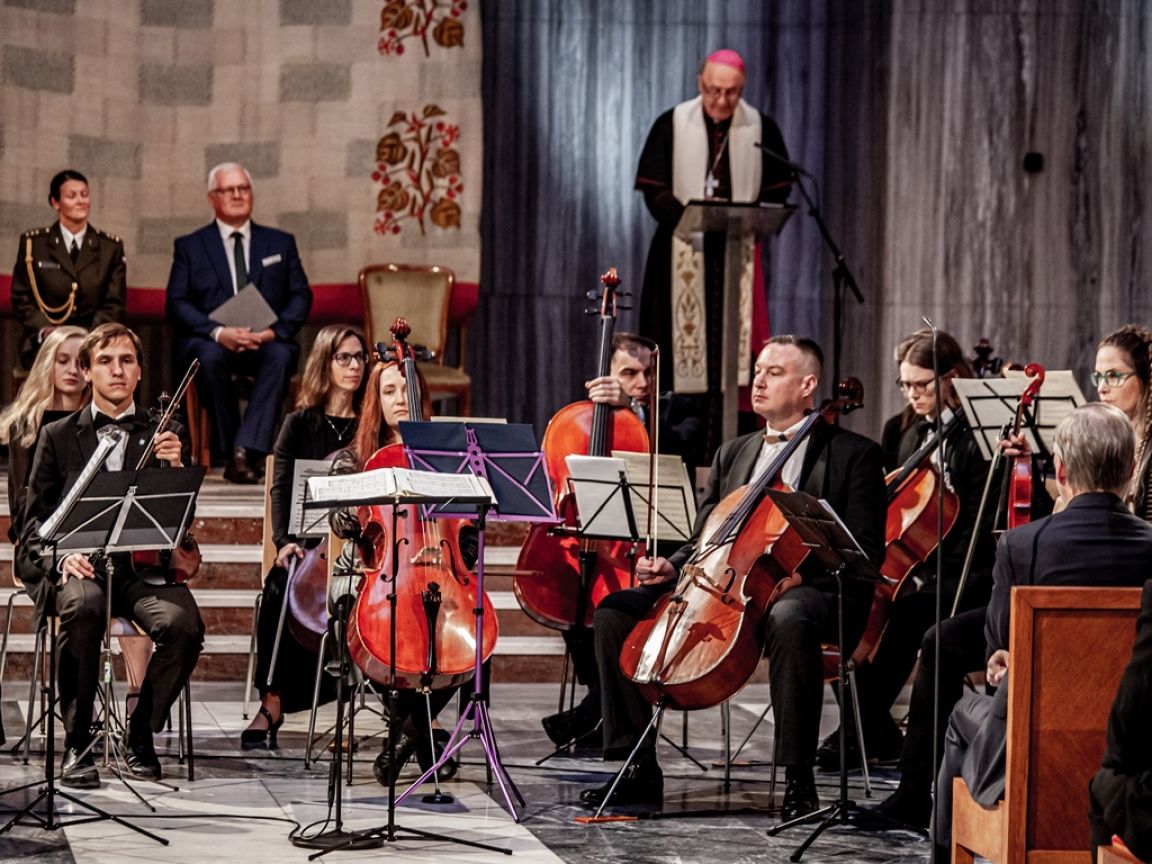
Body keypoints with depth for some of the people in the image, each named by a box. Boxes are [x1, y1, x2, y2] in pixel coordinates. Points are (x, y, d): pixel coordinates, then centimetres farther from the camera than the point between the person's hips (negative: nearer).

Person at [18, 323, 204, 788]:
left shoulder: (162, 437, 16)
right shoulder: (58, 437, 14)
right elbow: (35, 521, 10)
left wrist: (174, 468, -11)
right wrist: (61, 555, -12)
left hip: (141, 565, 1)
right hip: (77, 565, -1)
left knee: (184, 623, -31)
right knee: (83, 606, -38)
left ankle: (141, 732, -6)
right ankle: (76, 743, -23)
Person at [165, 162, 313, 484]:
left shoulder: (281, 243, 17)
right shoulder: (189, 246, 12)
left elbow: (301, 297, 8)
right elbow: (176, 303, 0)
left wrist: (274, 331, -13)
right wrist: (218, 332, -19)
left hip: (265, 341, 1)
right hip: (209, 340, -1)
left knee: (281, 355, -34)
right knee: (210, 356, -37)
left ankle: (246, 450, -40)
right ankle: (228, 451, -28)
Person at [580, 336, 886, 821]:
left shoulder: (853, 454, 5)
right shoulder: (732, 454, 23)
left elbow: (864, 553, -3)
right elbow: (702, 540, 22)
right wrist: (673, 568, 0)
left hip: (803, 587, -6)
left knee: (789, 619, -43)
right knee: (615, 612, -12)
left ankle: (798, 780, -34)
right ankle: (641, 769, -8)